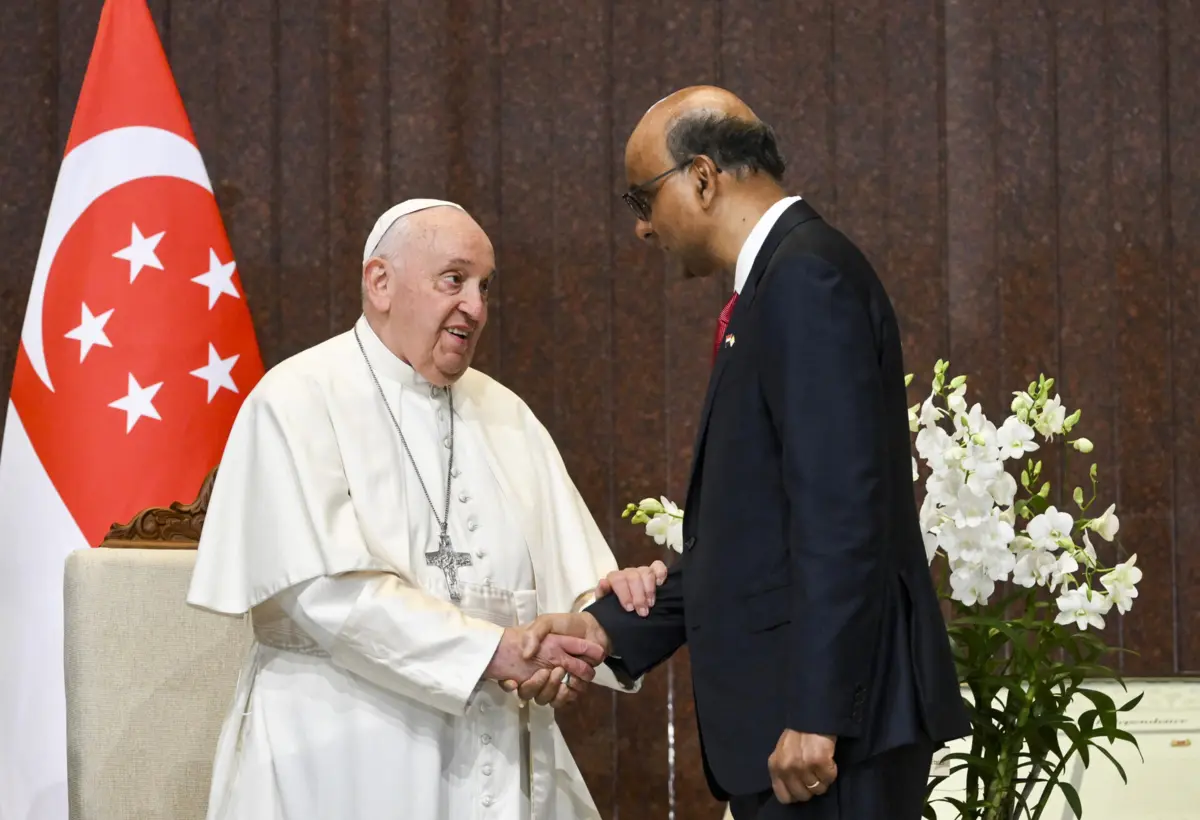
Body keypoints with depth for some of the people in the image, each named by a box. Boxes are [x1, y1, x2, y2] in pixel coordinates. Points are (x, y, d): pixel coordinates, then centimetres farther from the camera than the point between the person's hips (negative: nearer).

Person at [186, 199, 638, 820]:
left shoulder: (505, 416, 11)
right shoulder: (298, 401, -7)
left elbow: (572, 574, 3)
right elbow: (329, 589, -18)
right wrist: (492, 649, -22)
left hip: (496, 761, 5)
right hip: (342, 763, -5)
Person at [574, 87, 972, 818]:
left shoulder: (807, 275, -12)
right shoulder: (786, 275, 19)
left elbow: (840, 510, -20)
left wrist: (814, 716, -23)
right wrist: (612, 631, 13)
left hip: (831, 711, -10)